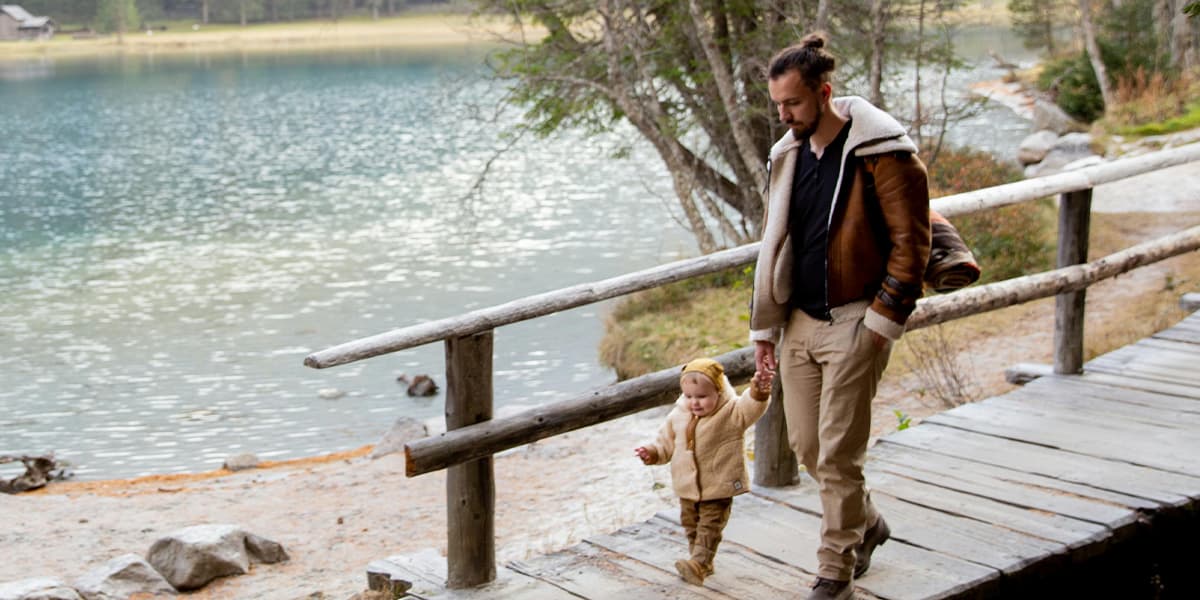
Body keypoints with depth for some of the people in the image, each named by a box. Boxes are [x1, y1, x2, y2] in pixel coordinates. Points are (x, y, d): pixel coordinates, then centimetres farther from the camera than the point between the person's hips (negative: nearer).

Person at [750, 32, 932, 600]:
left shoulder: (881, 154, -14)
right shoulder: (789, 154, 8)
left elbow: (911, 243, -12)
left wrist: (881, 319, -15)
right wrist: (764, 325, 13)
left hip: (853, 323, -7)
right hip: (799, 322, 7)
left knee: (837, 454, -5)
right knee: (806, 446, 13)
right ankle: (866, 522, 37)